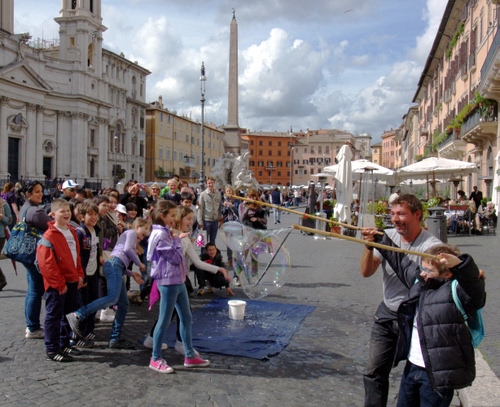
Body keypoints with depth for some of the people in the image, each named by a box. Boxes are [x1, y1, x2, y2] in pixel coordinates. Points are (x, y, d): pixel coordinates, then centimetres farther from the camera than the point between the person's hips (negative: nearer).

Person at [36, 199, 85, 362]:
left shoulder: (72, 232, 10)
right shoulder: (49, 236, -16)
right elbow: (46, 263, -19)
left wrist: (80, 275, 7)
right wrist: (59, 283, -18)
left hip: (72, 281, 8)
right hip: (56, 285, -8)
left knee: (69, 314, 17)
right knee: (54, 316, 1)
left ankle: (64, 344, 31)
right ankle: (52, 350, 10)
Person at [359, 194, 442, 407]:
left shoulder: (431, 245, -17)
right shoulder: (387, 236, -4)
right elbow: (366, 272, -8)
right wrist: (369, 246, -24)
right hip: (386, 314, 4)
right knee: (375, 371, 10)